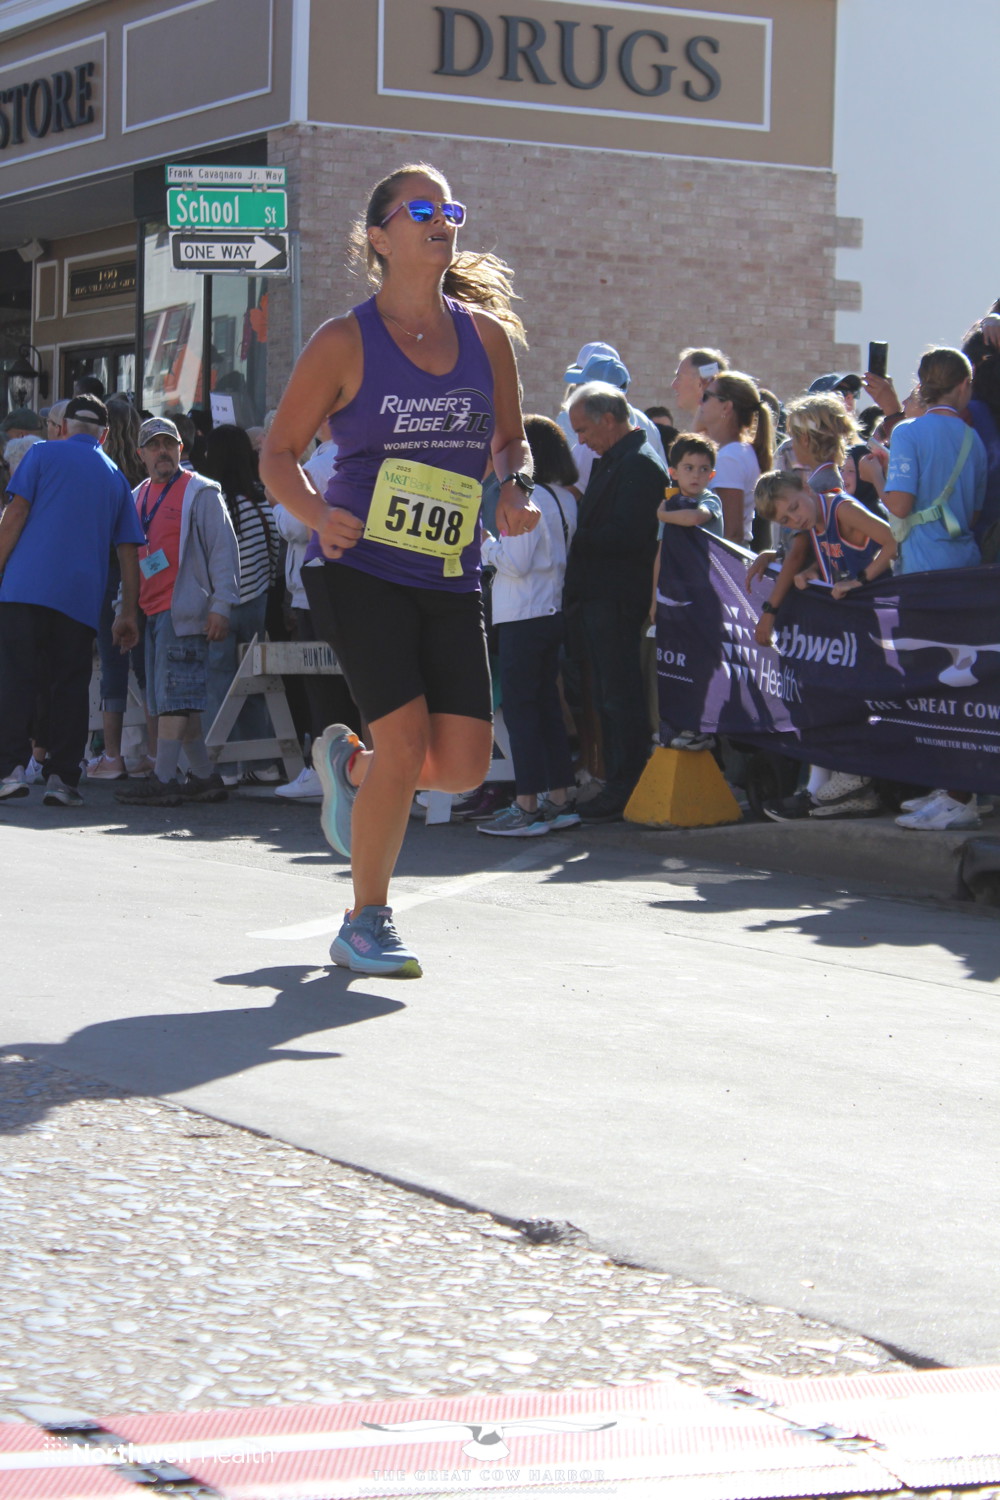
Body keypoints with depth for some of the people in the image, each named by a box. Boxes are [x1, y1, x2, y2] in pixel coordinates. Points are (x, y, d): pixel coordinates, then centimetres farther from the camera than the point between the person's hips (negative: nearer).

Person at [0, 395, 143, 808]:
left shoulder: (43, 454, 9)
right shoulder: (116, 477, 19)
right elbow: (128, 552, 15)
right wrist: (128, 613, 16)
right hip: (82, 599, 2)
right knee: (70, 686, 4)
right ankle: (62, 778, -3)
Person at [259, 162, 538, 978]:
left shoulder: (485, 333, 6)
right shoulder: (344, 342, -4)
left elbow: (511, 438, 19)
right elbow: (279, 453, 2)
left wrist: (517, 491, -3)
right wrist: (316, 512, -18)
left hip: (450, 580, 4)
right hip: (360, 568, -4)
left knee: (464, 763, -5)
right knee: (407, 739, -15)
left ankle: (349, 763, 30)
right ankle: (365, 925, 5)